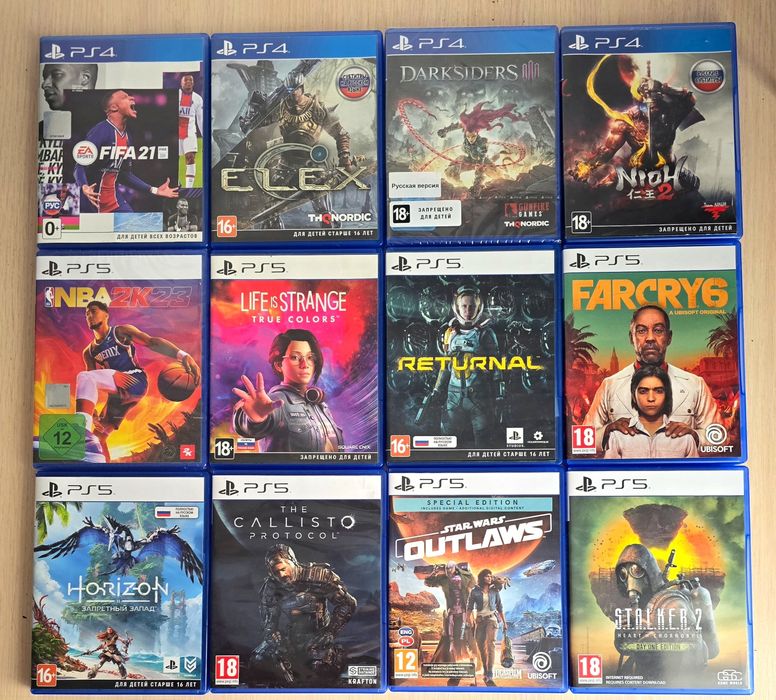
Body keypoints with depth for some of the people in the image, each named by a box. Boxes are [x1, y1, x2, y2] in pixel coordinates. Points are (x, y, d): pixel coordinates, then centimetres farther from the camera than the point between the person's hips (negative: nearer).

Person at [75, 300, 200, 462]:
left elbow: (151, 342, -11)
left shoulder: (121, 332, 3)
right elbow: (93, 382, 16)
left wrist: (182, 355, -28)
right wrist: (91, 412, 2)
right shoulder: (89, 352, 20)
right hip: (117, 393, 8)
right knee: (98, 436, 11)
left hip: (135, 380, -8)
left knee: (84, 377, -27)